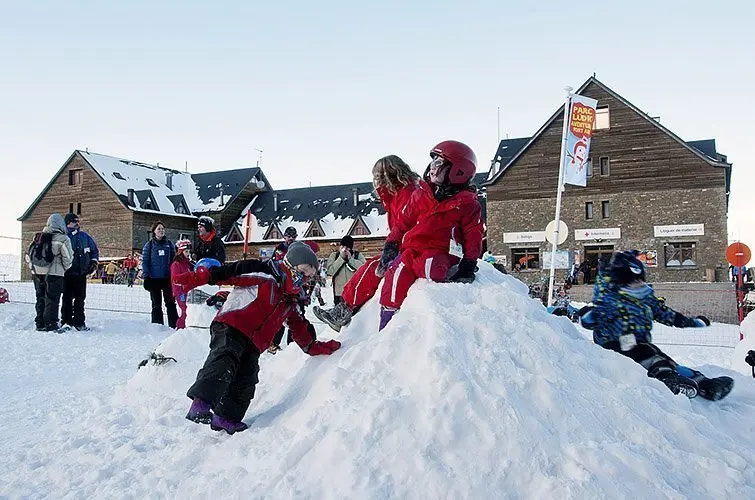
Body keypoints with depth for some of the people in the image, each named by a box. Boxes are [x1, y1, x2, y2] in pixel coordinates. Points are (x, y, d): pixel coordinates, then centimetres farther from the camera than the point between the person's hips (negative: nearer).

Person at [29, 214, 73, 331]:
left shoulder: (37, 237, 9)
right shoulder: (63, 239, -10)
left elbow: (30, 254, 12)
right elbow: (68, 258, -9)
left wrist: (33, 268, 22)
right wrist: (66, 268, 10)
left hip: (37, 273, 6)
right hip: (54, 273, -6)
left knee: (40, 299, 14)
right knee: (52, 299, -1)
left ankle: (40, 323, 18)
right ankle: (51, 324, -2)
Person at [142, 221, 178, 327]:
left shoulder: (169, 244, 9)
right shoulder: (149, 245, 2)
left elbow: (174, 260, 13)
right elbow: (144, 262, 1)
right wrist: (146, 277, -7)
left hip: (167, 278, 1)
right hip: (154, 279, -1)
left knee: (171, 303, 1)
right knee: (156, 304, 6)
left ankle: (174, 325, 3)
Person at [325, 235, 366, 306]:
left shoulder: (358, 255, 8)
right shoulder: (334, 255, 10)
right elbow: (330, 271, -4)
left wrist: (350, 259, -11)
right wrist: (341, 258, -8)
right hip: (340, 292, 0)